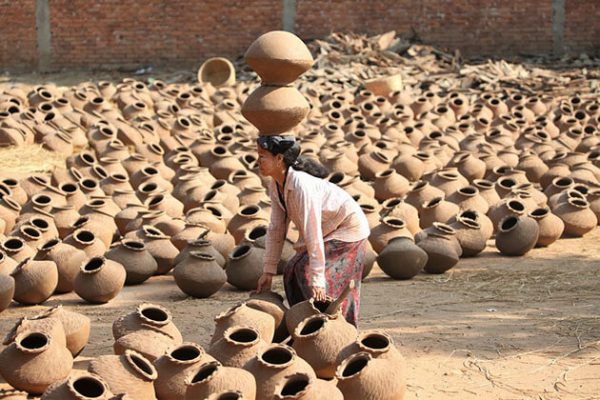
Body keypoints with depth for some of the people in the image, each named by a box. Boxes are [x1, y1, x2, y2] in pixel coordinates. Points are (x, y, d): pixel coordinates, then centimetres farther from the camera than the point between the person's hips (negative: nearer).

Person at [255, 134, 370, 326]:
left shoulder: (301, 185, -32)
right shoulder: (275, 186, -5)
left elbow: (313, 233, -32)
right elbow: (276, 229, 1)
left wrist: (317, 280, -32)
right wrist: (268, 271, 0)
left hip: (348, 229, -9)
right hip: (329, 231, 9)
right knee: (292, 271, 0)